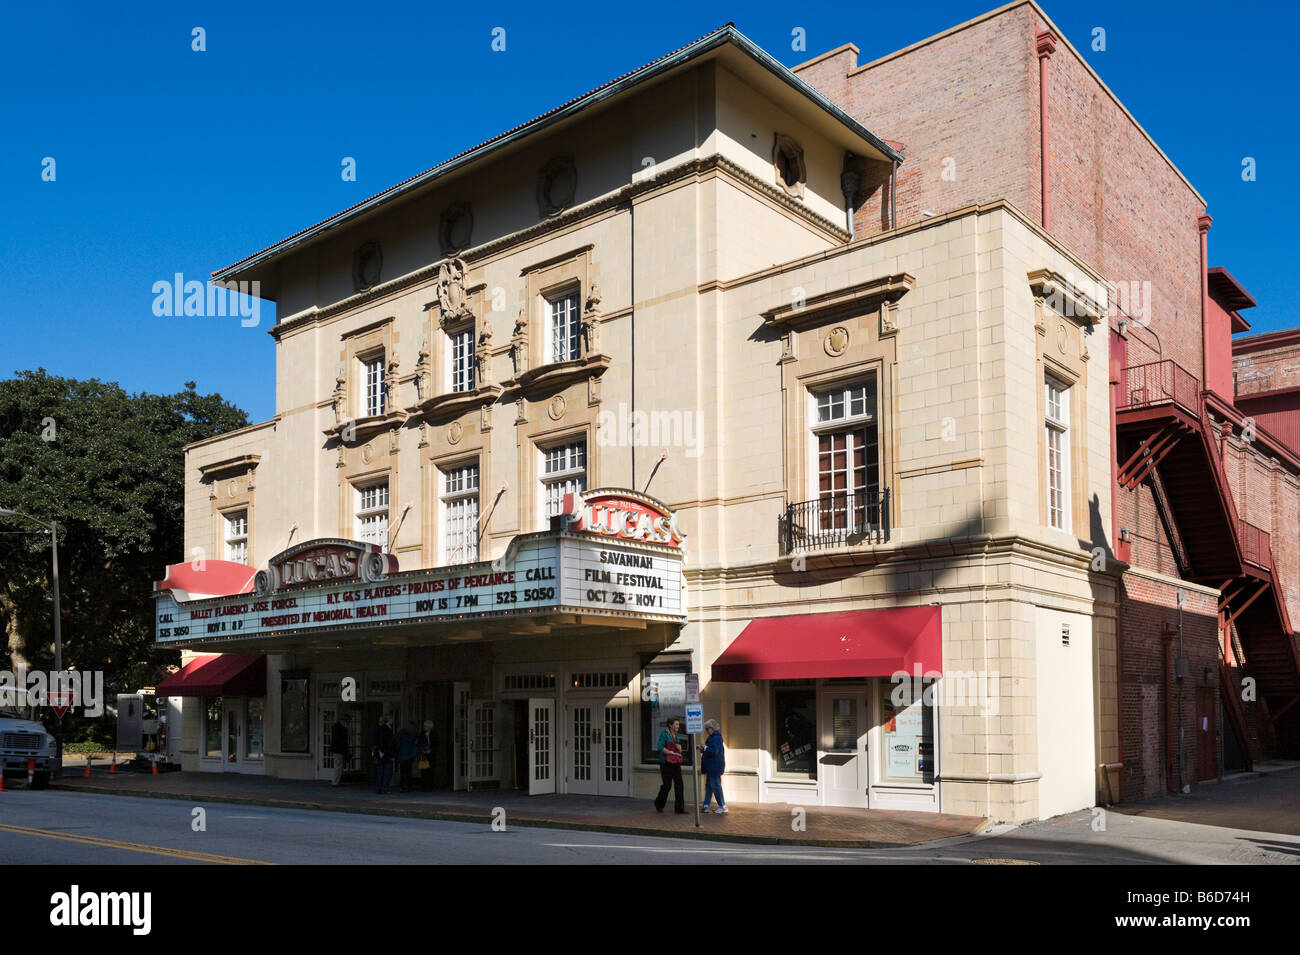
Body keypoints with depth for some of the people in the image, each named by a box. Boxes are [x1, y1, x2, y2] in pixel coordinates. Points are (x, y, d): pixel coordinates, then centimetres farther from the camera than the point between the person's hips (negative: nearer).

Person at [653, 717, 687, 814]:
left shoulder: (677, 735, 13)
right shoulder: (664, 734, -7)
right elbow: (660, 747, -16)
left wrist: (679, 748, -1)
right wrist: (672, 752, -15)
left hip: (676, 763, 6)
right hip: (666, 763, -6)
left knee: (679, 784, -2)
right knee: (667, 784, -3)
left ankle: (679, 809, -1)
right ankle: (659, 803, 23)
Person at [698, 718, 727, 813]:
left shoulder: (716, 738, -17)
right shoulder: (712, 737, 14)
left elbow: (714, 751, -24)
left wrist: (705, 748, -13)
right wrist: (702, 749, 8)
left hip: (715, 766, -10)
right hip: (711, 766, 10)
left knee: (715, 785, -3)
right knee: (709, 786, 11)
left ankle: (723, 806, 5)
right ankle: (706, 806, 15)